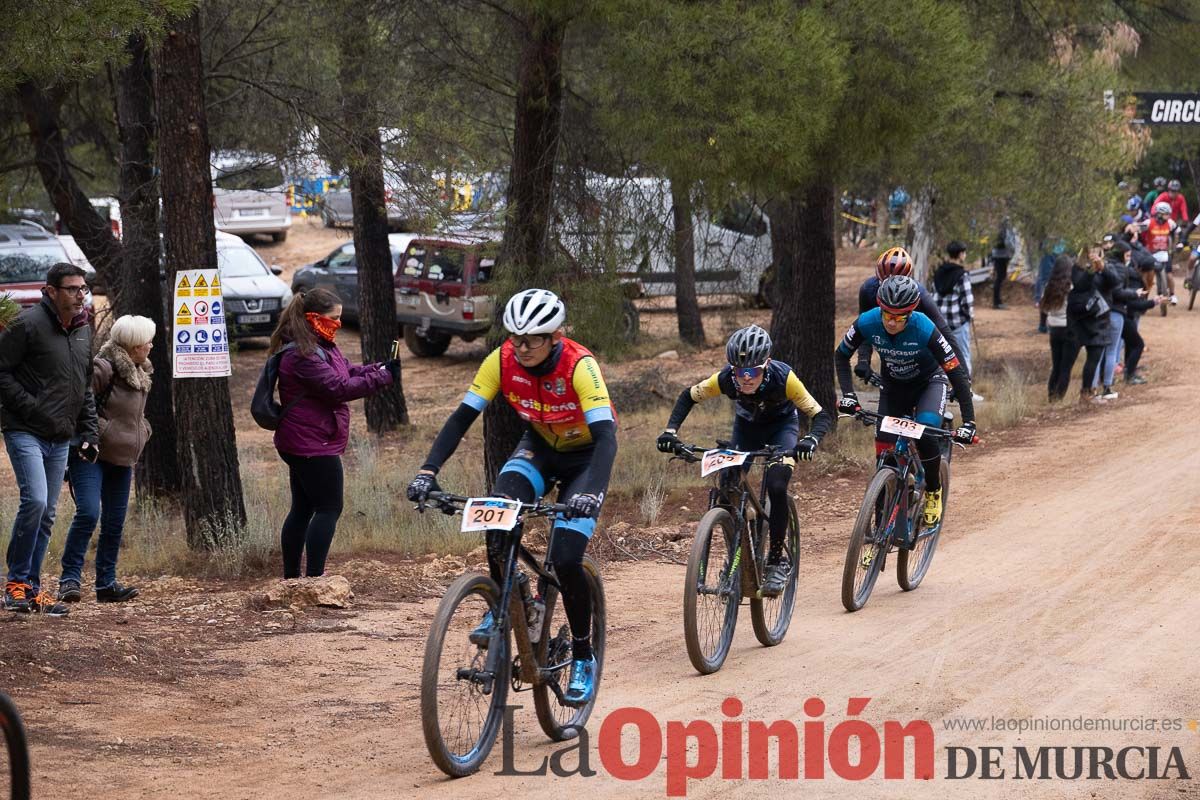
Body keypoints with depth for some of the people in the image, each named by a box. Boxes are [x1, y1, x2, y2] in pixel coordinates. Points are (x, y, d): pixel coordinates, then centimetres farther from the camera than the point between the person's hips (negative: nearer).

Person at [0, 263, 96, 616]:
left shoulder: (83, 330, 13)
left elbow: (85, 387, 22)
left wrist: (89, 432, 12)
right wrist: (33, 409, -18)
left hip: (60, 439, 7)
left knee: (47, 514, 8)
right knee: (35, 501, -20)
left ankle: (31, 587, 16)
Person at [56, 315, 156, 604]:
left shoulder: (140, 374, 13)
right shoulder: (102, 369, -16)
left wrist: (142, 432, 16)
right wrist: (101, 430, -20)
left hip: (122, 460, 9)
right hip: (92, 455, -9)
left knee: (115, 521, 9)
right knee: (88, 513, -19)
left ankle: (106, 583, 17)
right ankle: (70, 578, -13)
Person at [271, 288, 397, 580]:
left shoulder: (322, 348, 13)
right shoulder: (302, 355, -22)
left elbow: (349, 373, 17)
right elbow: (338, 388, -25)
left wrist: (382, 369, -1)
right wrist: (383, 378, -22)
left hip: (300, 444, 11)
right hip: (313, 445, -11)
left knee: (302, 509, 14)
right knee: (329, 509, -7)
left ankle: (291, 577, 19)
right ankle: (314, 578, -8)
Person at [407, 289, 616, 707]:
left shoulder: (579, 366, -31)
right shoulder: (502, 360, -20)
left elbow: (606, 437, -39)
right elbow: (461, 418, -19)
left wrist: (592, 492, -55)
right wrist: (428, 471, -33)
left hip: (584, 456, -3)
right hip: (540, 446, 4)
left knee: (565, 561, -17)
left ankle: (583, 660, 3)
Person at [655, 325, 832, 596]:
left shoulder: (783, 378, -36)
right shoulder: (725, 379, -30)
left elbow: (820, 415, -33)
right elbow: (688, 397, -13)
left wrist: (810, 441, -54)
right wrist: (670, 431, -27)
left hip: (781, 425, -3)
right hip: (746, 427, 3)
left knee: (776, 488, -25)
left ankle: (777, 560, -9)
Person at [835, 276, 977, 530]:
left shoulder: (925, 330, -35)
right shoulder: (867, 323, -28)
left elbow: (957, 374, -31)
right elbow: (841, 356, -9)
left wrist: (968, 422, -35)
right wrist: (847, 394, -23)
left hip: (929, 383, -3)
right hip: (893, 384, 3)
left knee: (926, 434, -29)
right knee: (884, 449, -7)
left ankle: (933, 492, -2)